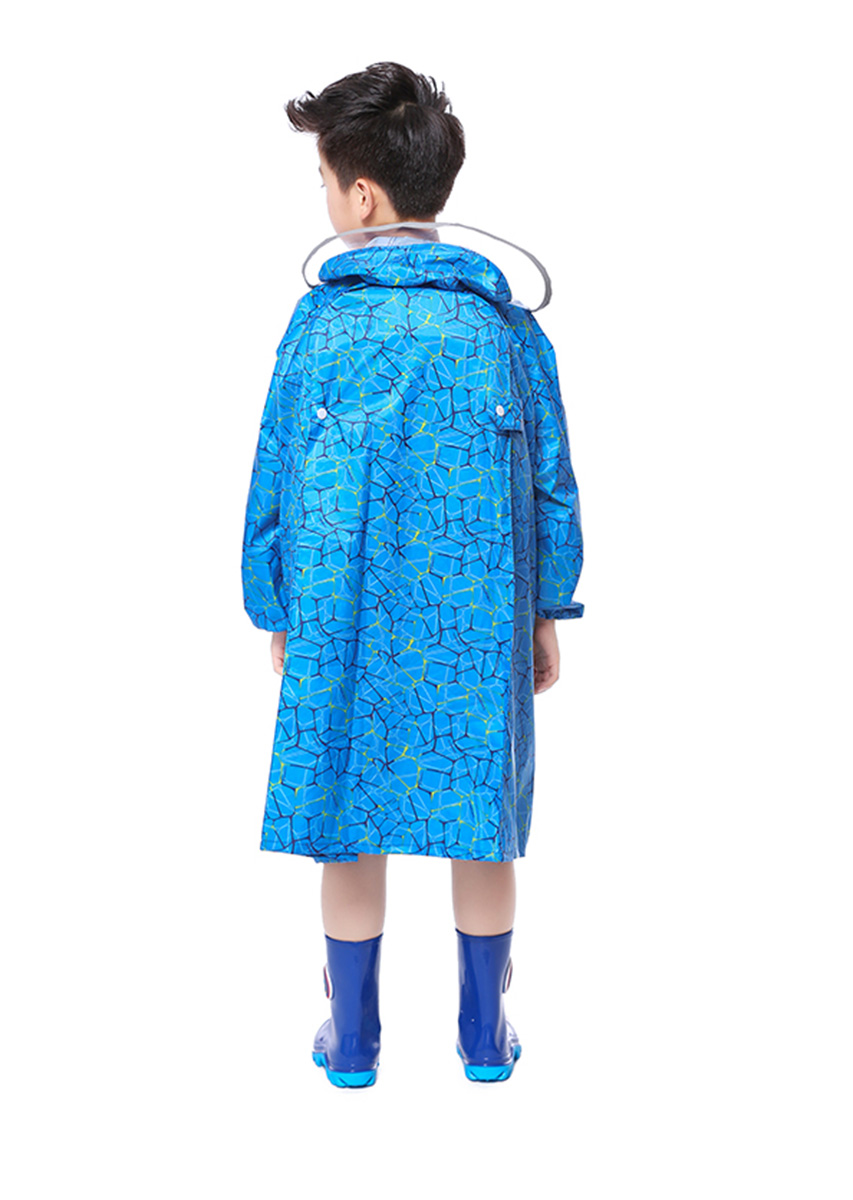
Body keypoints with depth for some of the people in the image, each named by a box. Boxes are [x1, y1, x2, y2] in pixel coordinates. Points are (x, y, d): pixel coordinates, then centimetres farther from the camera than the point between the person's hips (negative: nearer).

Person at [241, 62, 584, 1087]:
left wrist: (275, 615, 10)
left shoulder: (321, 318, -6)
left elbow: (276, 483, -1)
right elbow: (550, 481, 3)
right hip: (479, 619, 2)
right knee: (481, 824, 12)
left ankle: (353, 1040, 24)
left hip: (346, 616, -1)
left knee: (347, 821, 11)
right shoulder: (504, 318, 0)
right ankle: (484, 1034, 25)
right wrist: (545, 612, 12)